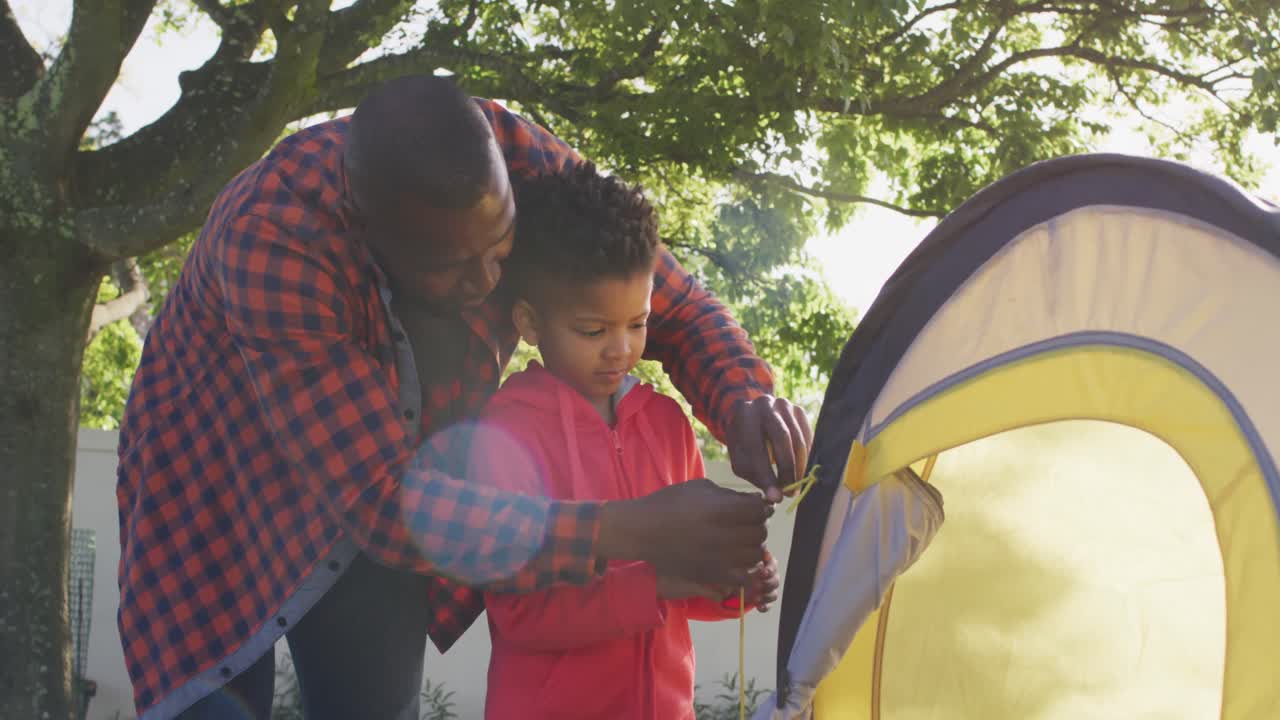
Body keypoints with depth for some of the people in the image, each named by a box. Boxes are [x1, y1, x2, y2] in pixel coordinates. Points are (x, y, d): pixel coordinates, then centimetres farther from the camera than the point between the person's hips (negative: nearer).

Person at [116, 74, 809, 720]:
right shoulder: (273, 235, -37)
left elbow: (673, 303, -11)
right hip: (220, 490, -3)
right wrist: (629, 532, -43)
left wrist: (745, 402, -32)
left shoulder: (518, 163, -25)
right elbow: (381, 499, -39)